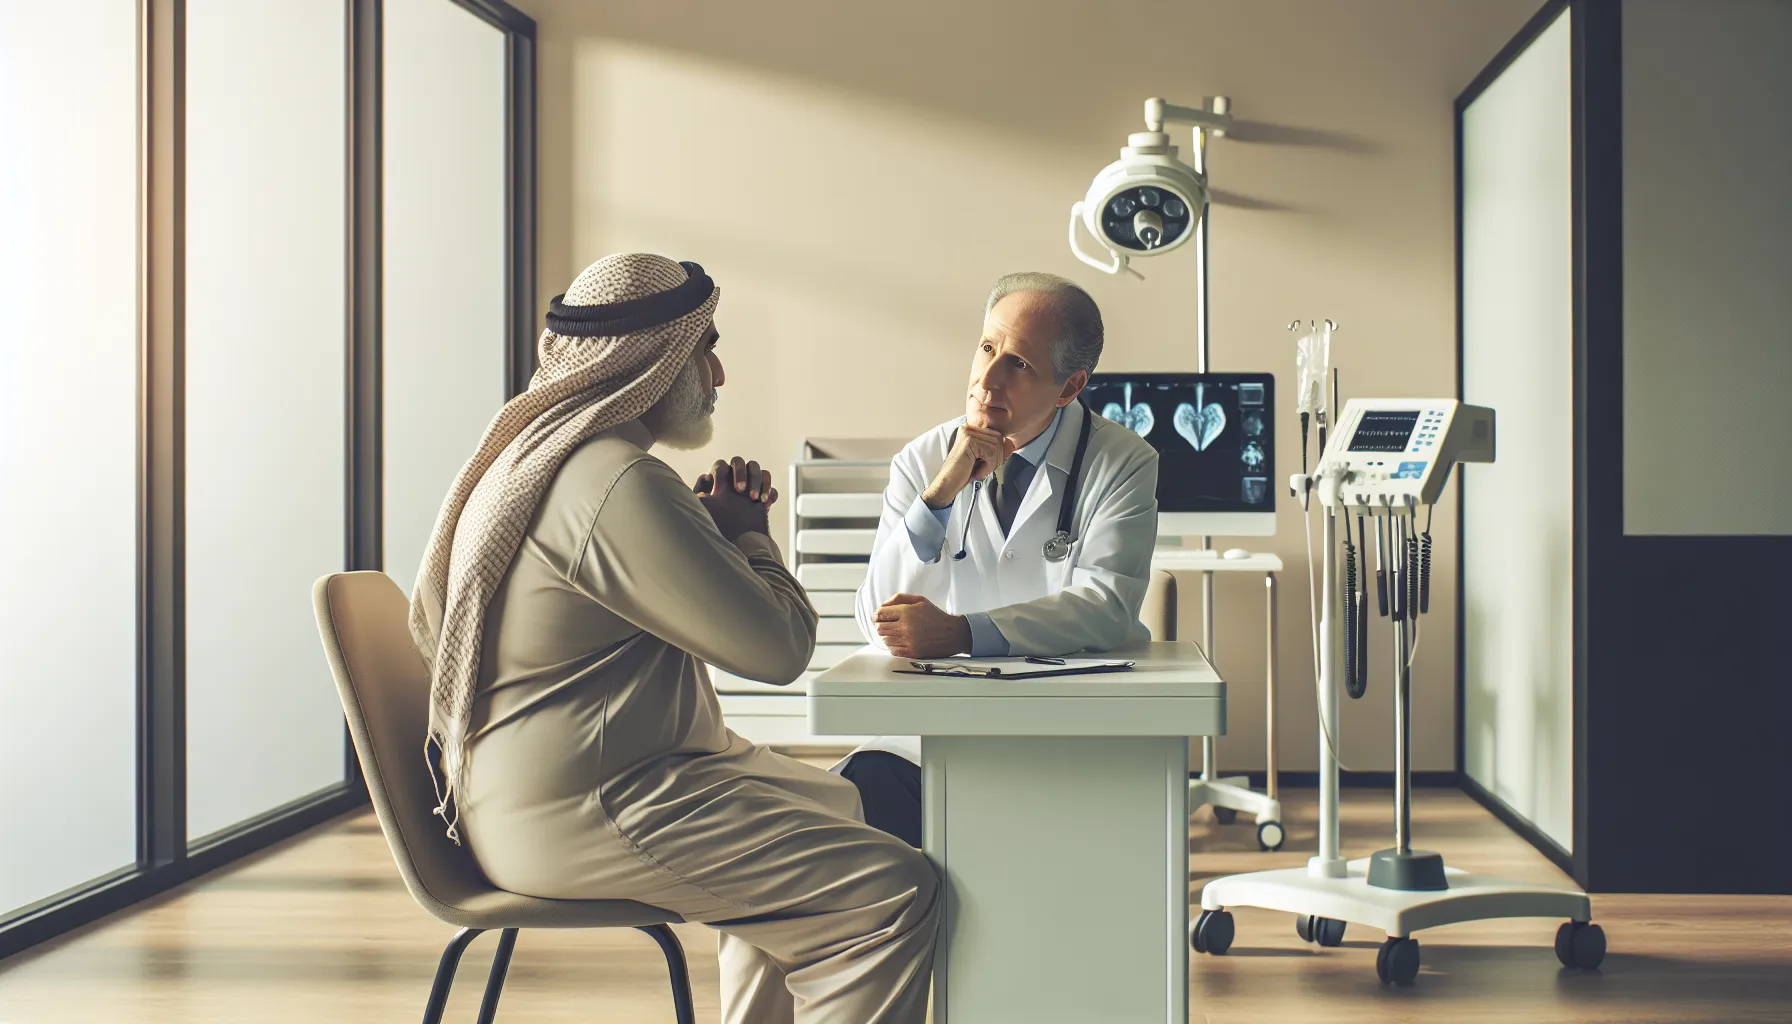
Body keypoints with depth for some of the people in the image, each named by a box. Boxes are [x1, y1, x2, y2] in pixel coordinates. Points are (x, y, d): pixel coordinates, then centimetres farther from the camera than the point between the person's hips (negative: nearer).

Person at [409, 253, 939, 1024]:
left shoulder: (539, 451, 14)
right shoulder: (615, 484, -21)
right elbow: (778, 645, -20)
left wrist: (716, 523, 8)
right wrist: (746, 533, -1)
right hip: (573, 814, -11)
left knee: (831, 806, 30)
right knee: (894, 897, -17)